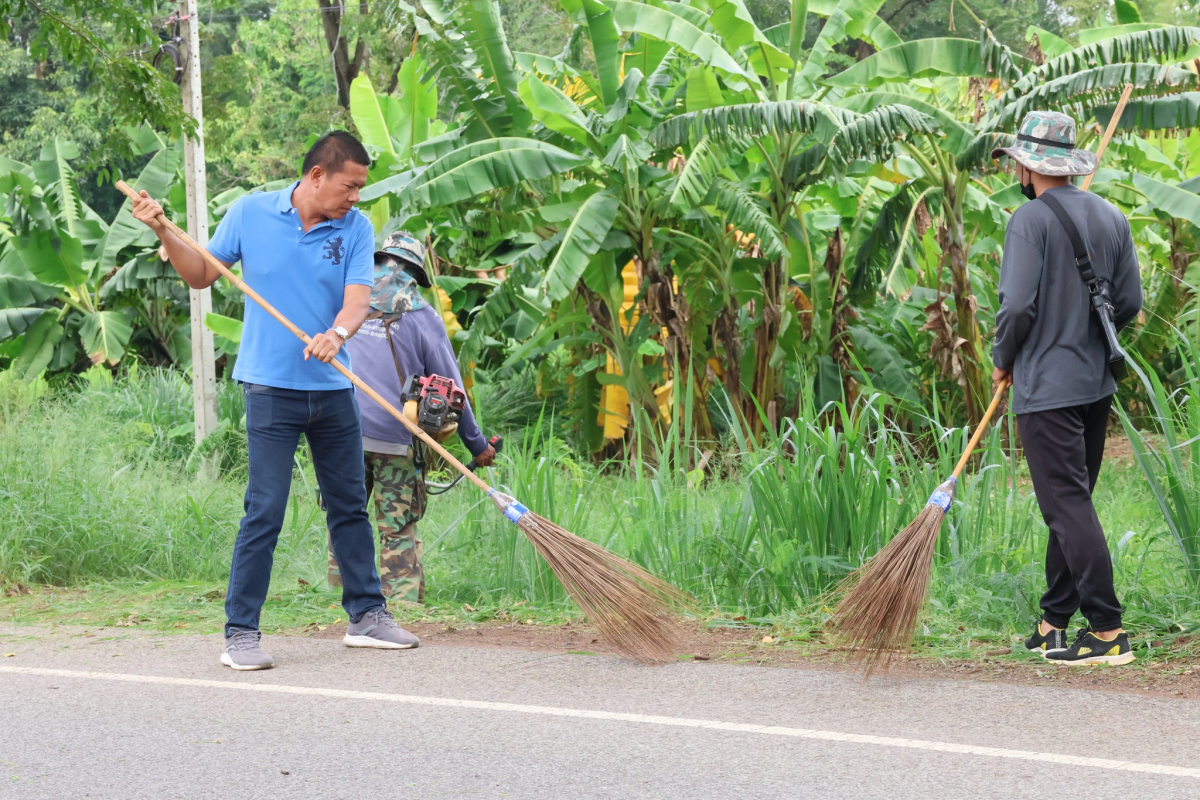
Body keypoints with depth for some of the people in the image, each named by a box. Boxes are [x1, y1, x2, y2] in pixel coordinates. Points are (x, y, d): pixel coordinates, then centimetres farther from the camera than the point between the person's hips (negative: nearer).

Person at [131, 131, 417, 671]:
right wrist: (164, 233, -8)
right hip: (271, 387, -3)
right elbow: (201, 274, 7)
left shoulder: (356, 230, 0)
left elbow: (357, 300, -12)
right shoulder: (251, 213, -3)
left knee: (350, 505, 14)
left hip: (333, 389, 3)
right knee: (265, 511, -9)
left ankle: (366, 614, 27)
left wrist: (337, 333, -33)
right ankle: (240, 634, -5)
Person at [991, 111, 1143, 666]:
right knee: (1069, 504, 15)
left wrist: (1003, 361, -1)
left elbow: (1017, 306, -19)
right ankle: (1053, 623, 20)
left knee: (1069, 507, -7)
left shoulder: (1031, 220, -14)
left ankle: (1107, 631, -11)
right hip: (1097, 384, 8)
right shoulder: (1111, 217, 7)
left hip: (1045, 388, -7)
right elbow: (1129, 303, 9)